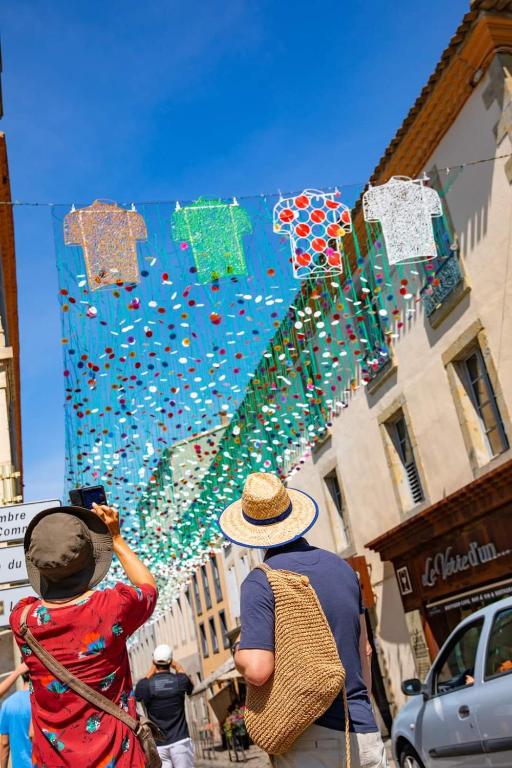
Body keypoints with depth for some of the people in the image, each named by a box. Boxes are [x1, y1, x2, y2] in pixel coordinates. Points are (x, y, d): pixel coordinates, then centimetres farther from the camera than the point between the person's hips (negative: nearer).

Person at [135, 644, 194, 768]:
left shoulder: (145, 685, -5)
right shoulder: (180, 680, -3)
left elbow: (138, 694, 20)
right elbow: (191, 685, 22)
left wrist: (151, 670, 20)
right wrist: (178, 667, 29)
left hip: (158, 744, 1)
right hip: (180, 741, 0)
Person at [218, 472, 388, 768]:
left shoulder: (260, 582, -13)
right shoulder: (342, 567, 6)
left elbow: (257, 671, -21)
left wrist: (238, 651, 1)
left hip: (311, 738, -5)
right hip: (365, 735, 5)